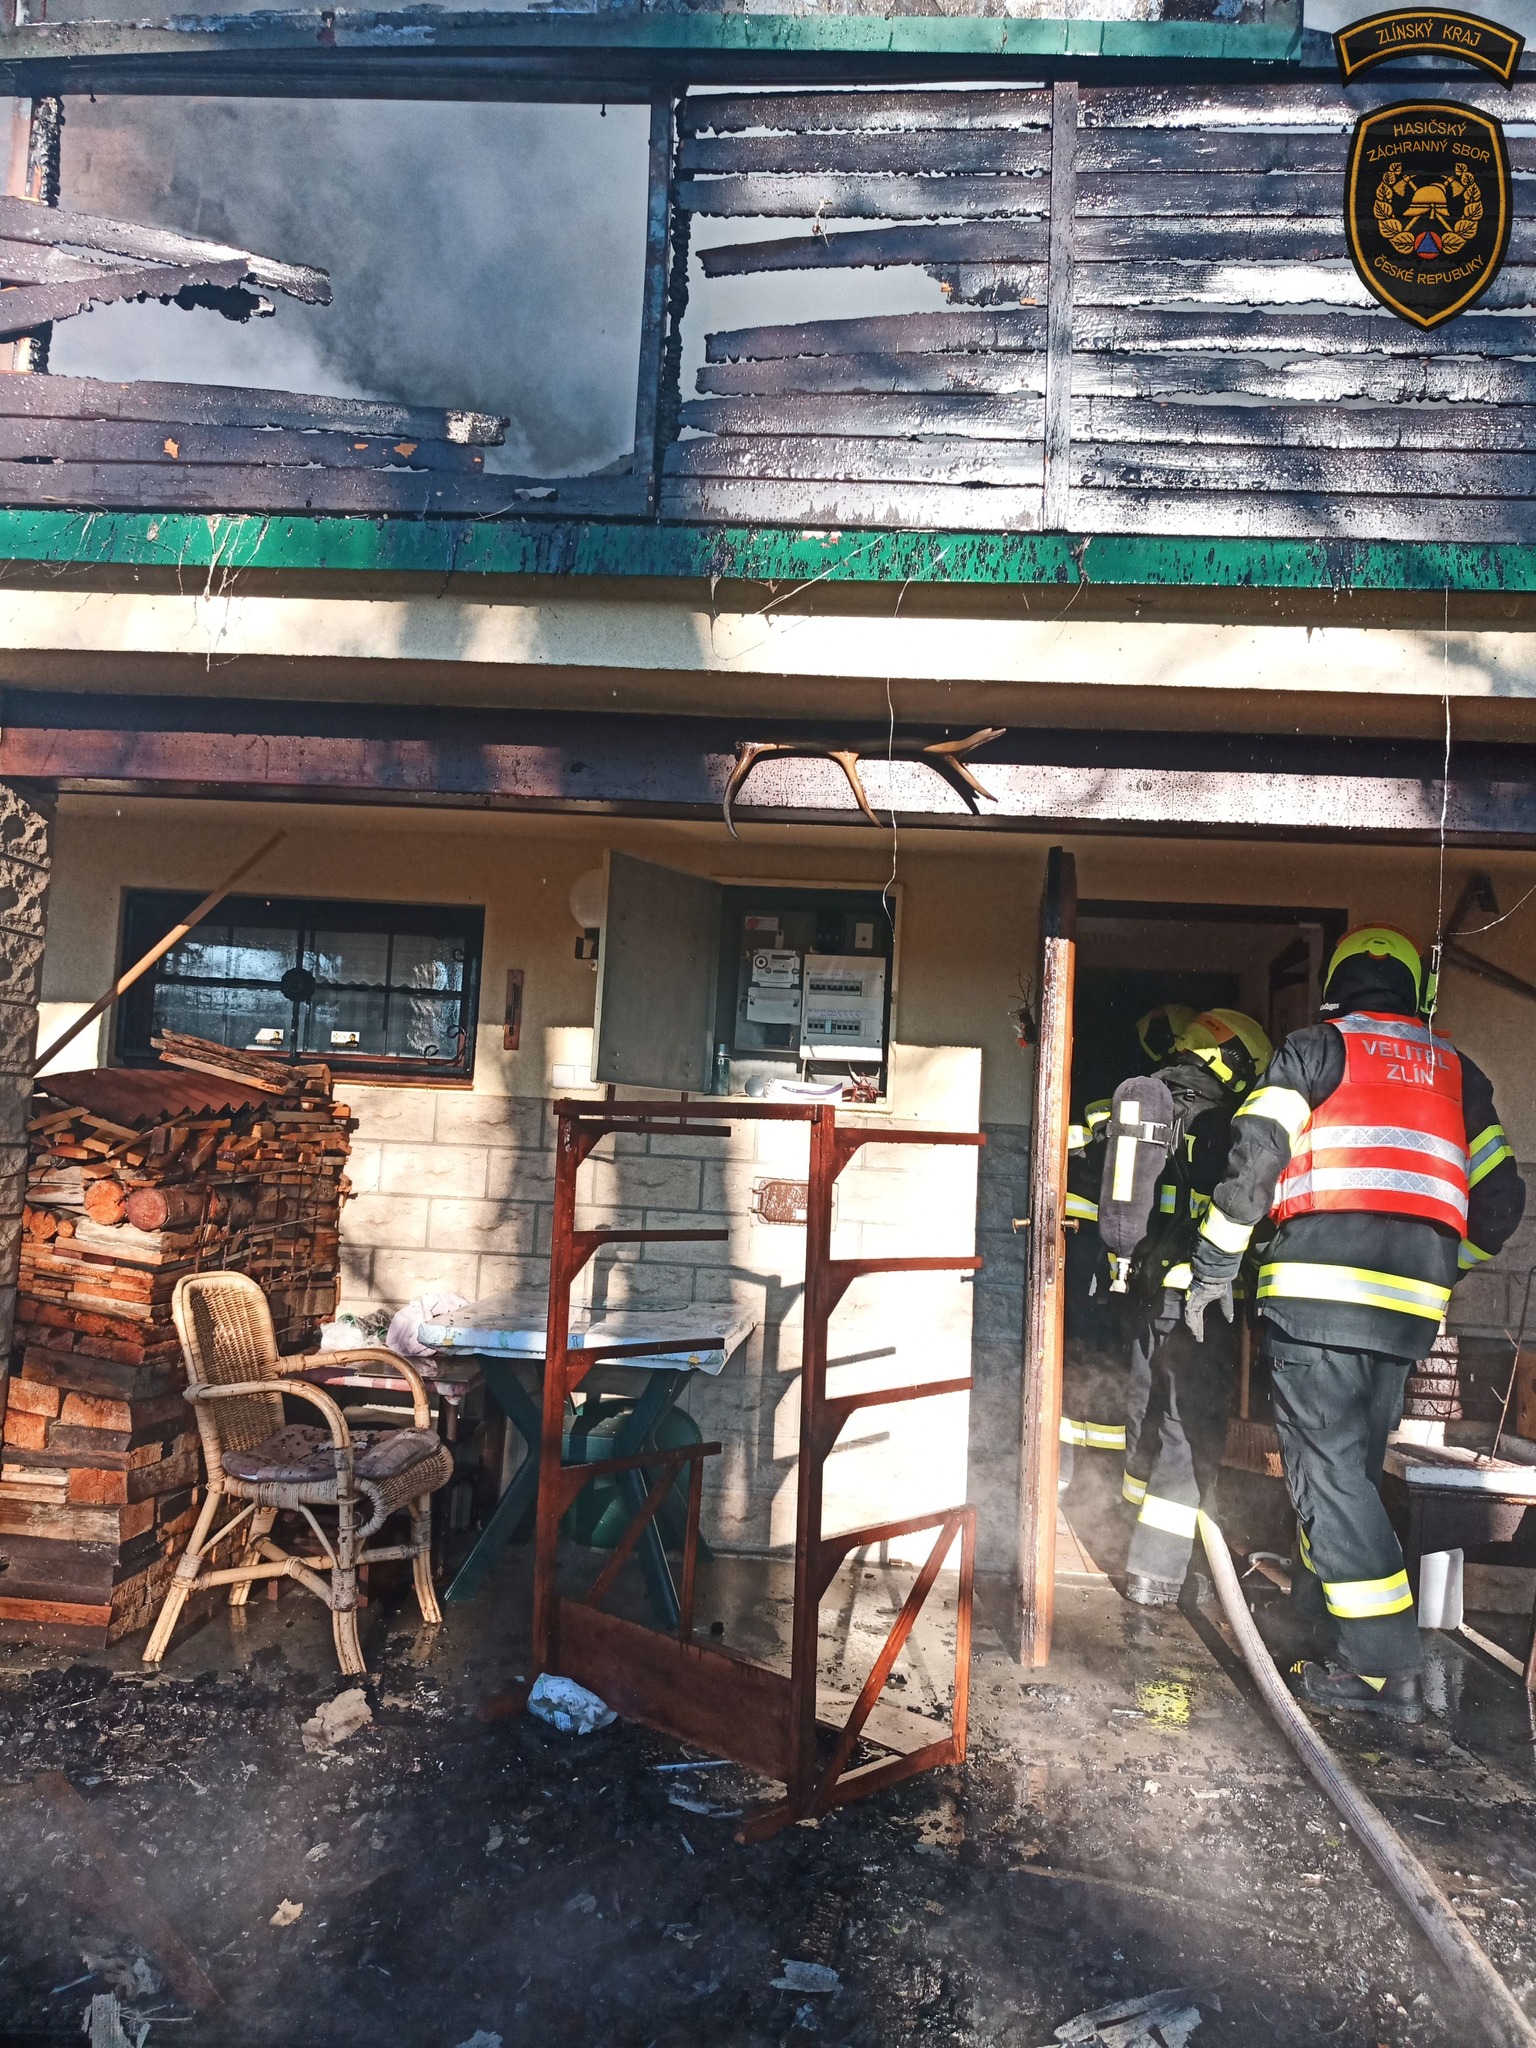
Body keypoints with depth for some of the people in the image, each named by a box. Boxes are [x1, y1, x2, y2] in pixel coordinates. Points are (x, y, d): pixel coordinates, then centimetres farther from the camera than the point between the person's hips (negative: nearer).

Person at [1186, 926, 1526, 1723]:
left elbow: (1254, 1155, -6)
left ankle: (1387, 1668, -4)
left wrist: (1214, 1265, 0)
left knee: (1328, 1471, -2)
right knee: (1354, 1464, 18)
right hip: (1411, 1305, 5)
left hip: (1319, 1289, -5)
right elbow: (1499, 1201, 16)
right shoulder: (1455, 1071, 18)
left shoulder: (1318, 1047, 5)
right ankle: (1316, 1599, 32)